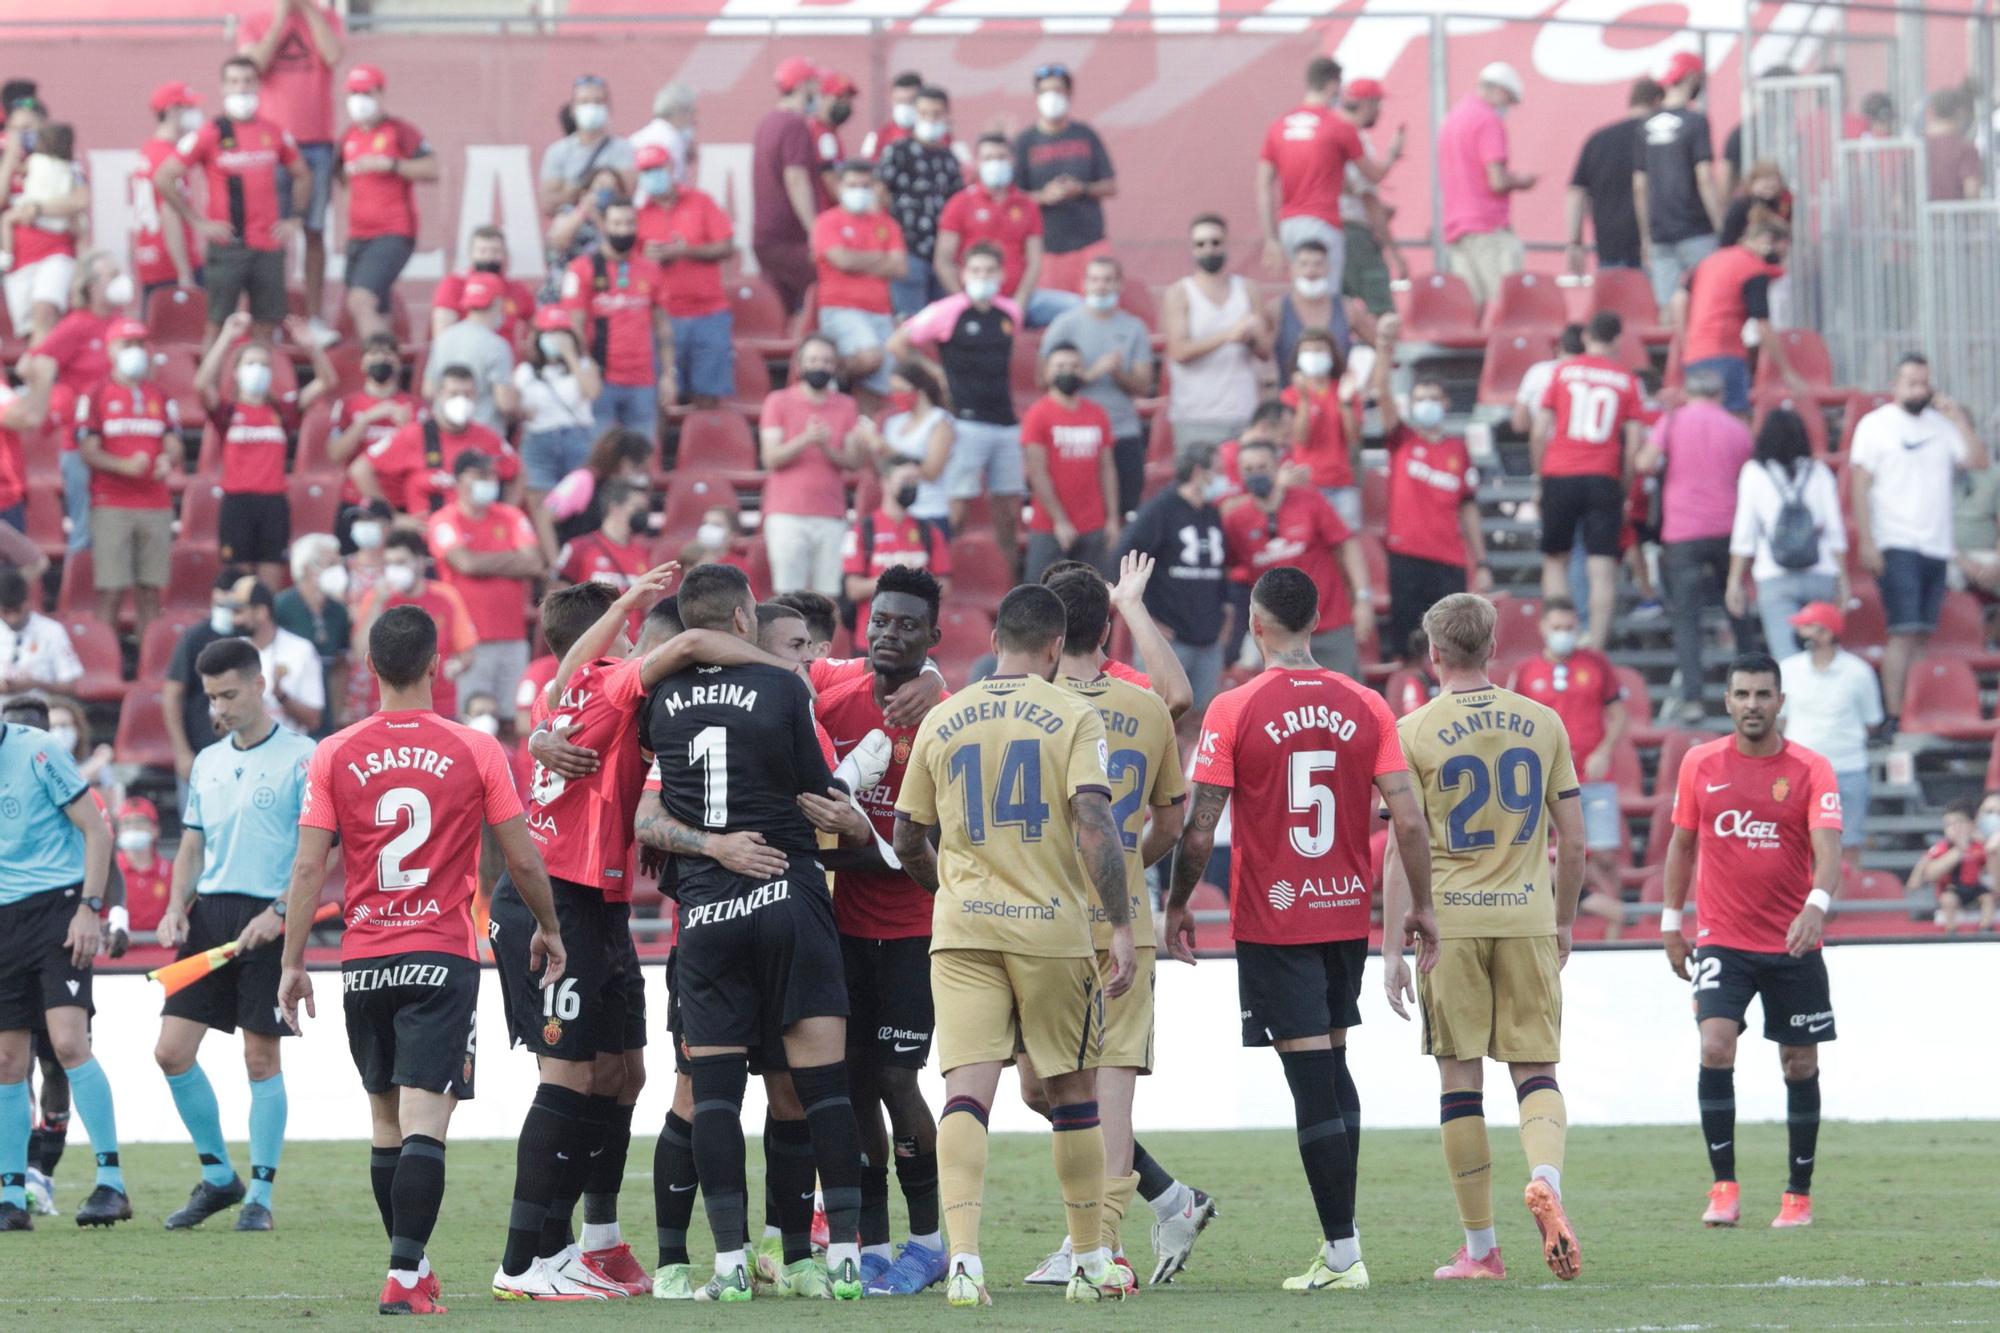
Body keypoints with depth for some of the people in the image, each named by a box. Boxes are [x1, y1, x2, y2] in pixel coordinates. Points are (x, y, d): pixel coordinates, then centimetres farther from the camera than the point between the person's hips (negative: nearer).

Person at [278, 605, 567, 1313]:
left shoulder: (334, 756, 0)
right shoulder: (475, 750, -3)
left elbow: (308, 866, -2)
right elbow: (523, 859, 2)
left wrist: (292, 963, 5)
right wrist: (548, 929, 19)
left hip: (364, 960, 2)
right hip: (442, 955, -2)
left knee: (386, 1122, 15)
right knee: (424, 1122, -8)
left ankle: (411, 1265, 24)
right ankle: (405, 1277, -19)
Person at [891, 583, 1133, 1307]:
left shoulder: (942, 721, 8)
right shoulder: (1073, 716, -2)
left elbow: (908, 843, 15)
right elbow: (1094, 824, -14)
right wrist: (1120, 927, -12)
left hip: (962, 931, 2)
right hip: (1053, 926, -2)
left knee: (967, 1091, -5)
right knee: (1072, 1091, 12)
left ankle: (963, 1256, -22)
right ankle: (1091, 1262, 20)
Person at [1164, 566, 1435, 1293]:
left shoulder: (1234, 710, -9)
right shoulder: (1365, 707, 1)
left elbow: (1200, 829, -10)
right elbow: (1408, 818, -2)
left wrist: (1178, 904, 4)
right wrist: (1420, 907, 9)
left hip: (1272, 923, -4)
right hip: (1348, 915, 4)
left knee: (1313, 1082, -5)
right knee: (1332, 1068, 18)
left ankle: (1343, 1253, -6)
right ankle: (1338, 1233, 19)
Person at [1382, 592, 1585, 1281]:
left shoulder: (1415, 732, -3)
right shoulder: (1543, 724, 6)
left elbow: (1401, 849, -4)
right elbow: (1573, 842, 9)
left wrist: (1392, 948, -1)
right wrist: (1564, 922, 22)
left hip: (1451, 920, -2)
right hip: (1526, 916, 2)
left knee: (1460, 1077, 4)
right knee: (1536, 1068, 6)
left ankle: (1480, 1246, 5)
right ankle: (1545, 1176, -25)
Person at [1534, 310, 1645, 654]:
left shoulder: (1563, 372, 4)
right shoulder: (1626, 381, 4)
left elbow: (1539, 434, 1)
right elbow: (1634, 443, 1)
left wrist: (1540, 475, 11)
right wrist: (1624, 484, 11)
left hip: (1560, 476, 0)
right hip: (1604, 480, 0)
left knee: (1555, 560, 13)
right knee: (1602, 567, 0)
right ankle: (1596, 648, -7)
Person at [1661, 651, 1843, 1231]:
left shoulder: (1810, 769, -5)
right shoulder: (1700, 764, 2)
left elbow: (1827, 848, -16)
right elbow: (1682, 843, 13)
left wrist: (1817, 905, -35)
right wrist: (1671, 922, 12)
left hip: (1793, 944, 0)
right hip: (1722, 940, 0)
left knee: (1800, 1065, 6)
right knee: (1715, 1048, -18)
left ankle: (1799, 1195, 19)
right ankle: (1724, 1188, -12)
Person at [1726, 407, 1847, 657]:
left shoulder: (1754, 474, 1)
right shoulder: (1819, 472, 6)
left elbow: (1744, 533, 2)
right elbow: (1835, 530, 7)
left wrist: (1735, 581, 8)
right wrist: (1842, 580, 14)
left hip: (1775, 580, -2)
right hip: (1820, 577, 2)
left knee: (1786, 657, -11)